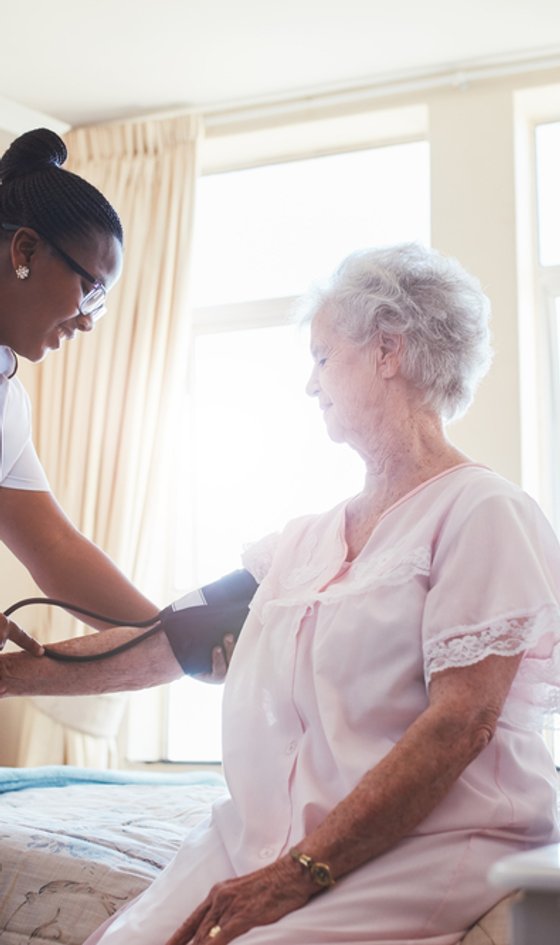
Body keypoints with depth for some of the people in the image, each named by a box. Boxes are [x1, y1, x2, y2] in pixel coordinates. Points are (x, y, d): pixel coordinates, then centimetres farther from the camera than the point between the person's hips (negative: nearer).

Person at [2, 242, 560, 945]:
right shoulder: (307, 539, 18)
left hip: (427, 843, -6)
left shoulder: (482, 510, -6)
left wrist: (301, 871, -21)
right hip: (272, 837, 6)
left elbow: (462, 723, -16)